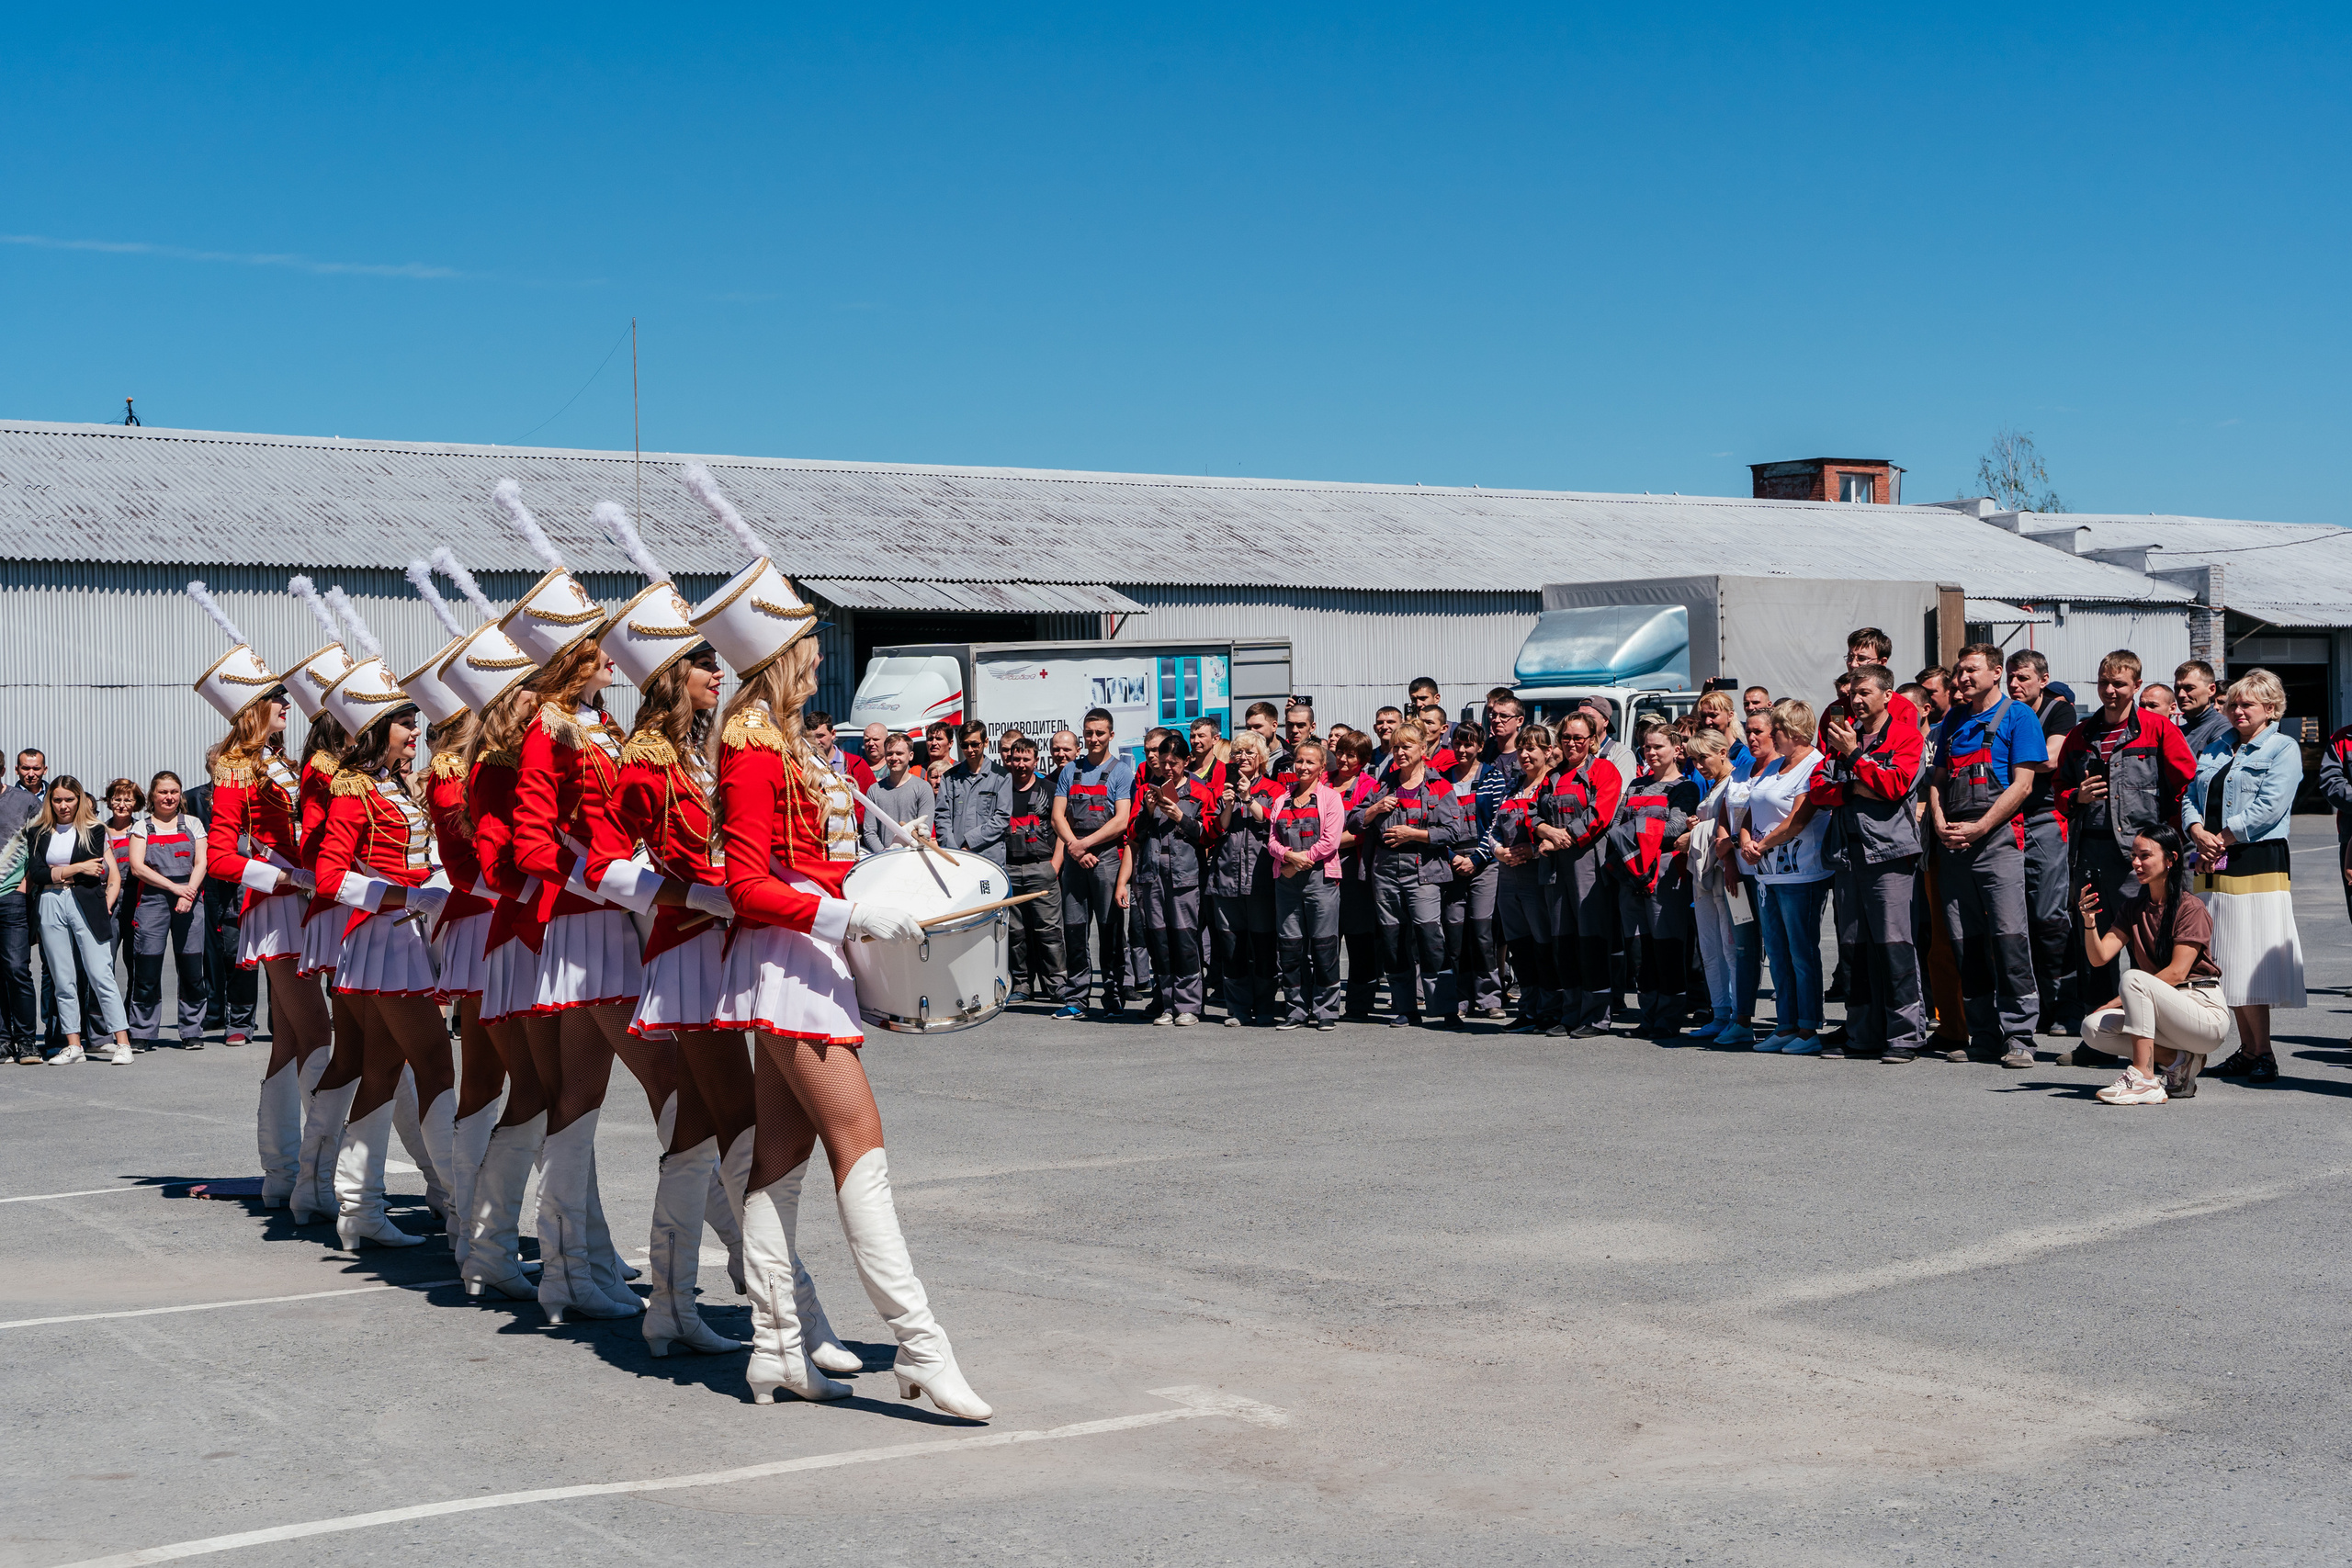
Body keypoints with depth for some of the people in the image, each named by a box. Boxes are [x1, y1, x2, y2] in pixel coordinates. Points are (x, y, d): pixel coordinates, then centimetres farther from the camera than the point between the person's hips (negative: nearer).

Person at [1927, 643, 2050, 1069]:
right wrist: (1941, 825, 0)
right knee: (1964, 940, 4)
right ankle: (1983, 1035, 11)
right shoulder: (1953, 721, 20)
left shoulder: (2017, 717, 2)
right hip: (1952, 843, 6)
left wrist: (1978, 829, -12)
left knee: (2009, 936, -12)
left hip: (1997, 838, -6)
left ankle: (2017, 1035, -9)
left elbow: (2022, 784, -6)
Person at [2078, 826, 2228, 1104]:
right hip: (2167, 1012, 7)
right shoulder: (2133, 908, 10)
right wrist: (2089, 922, -21)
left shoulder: (2190, 909, -8)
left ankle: (2143, 1079, -32)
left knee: (2134, 978, -31)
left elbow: (2177, 973, -17)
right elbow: (2099, 958, -2)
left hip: (2205, 1014, -7)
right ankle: (2180, 1061, -5)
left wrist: (2120, 1000, -20)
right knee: (2093, 1027, -15)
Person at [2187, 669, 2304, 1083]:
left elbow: (2268, 807, -11)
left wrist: (2222, 839, -13)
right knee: (2228, 961, 6)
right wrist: (2199, 833, -6)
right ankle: (2246, 1050, 12)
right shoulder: (2216, 749, 20)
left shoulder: (2283, 749, 0)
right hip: (2214, 866, 7)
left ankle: (2262, 1052, -4)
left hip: (2258, 864, -6)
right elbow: (2190, 799, 14)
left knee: (2252, 959, -9)